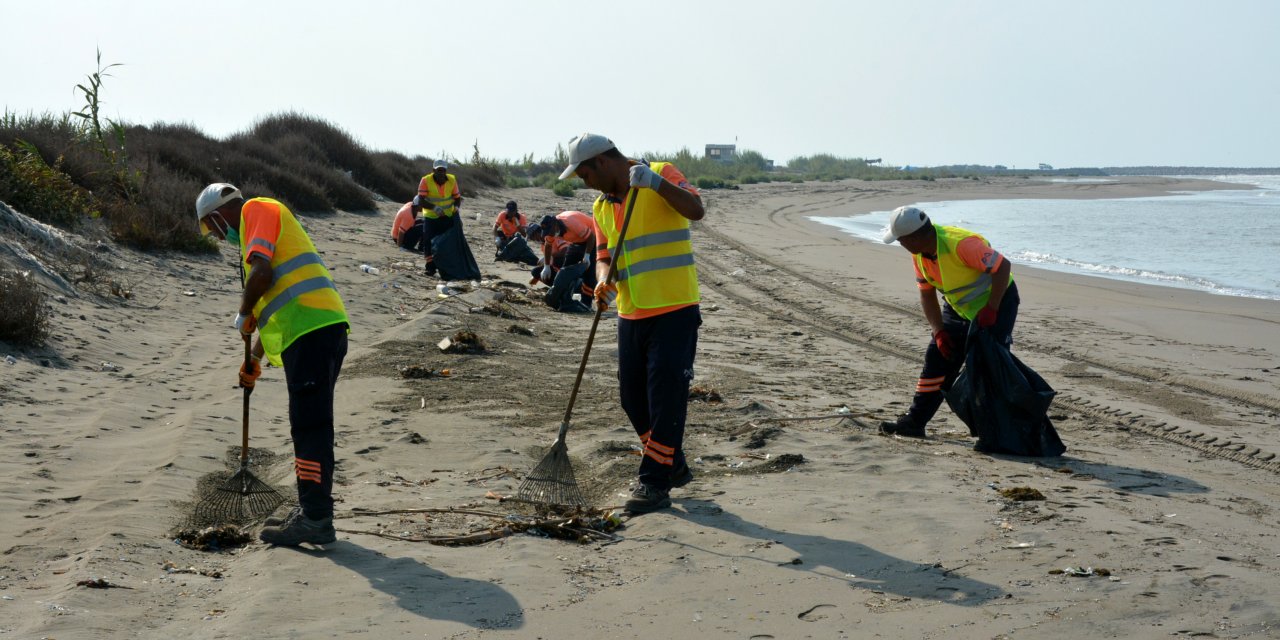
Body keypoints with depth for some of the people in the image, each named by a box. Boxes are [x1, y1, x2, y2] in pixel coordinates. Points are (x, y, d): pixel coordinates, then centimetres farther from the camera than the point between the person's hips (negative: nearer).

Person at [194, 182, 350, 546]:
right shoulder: (260, 229, 30)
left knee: (310, 427, -8)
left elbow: (261, 273, -14)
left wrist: (243, 315, 1)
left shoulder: (257, 210, 3)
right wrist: (254, 360, 33)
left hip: (314, 328, -10)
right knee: (308, 426, 14)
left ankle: (316, 520, -6)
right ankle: (312, 514, 21)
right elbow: (275, 305, 33)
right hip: (311, 330, 10)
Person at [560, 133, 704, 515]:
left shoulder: (661, 175, -6)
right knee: (633, 398, 11)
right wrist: (603, 281, -9)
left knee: (666, 396, -7)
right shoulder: (601, 207, 14)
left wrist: (656, 182, -31)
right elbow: (604, 256, 12)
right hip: (632, 315, 8)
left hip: (675, 310, -7)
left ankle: (655, 483, 0)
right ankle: (674, 466, 29)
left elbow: (696, 210, -20)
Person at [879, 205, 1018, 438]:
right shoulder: (919, 254, -7)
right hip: (958, 307, 8)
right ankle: (914, 422, 8)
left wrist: (991, 309, -29)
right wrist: (938, 331, -8)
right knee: (937, 360, 4)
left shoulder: (961, 244, -33)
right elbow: (927, 295, 2)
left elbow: (1003, 266, -30)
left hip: (997, 300, -8)